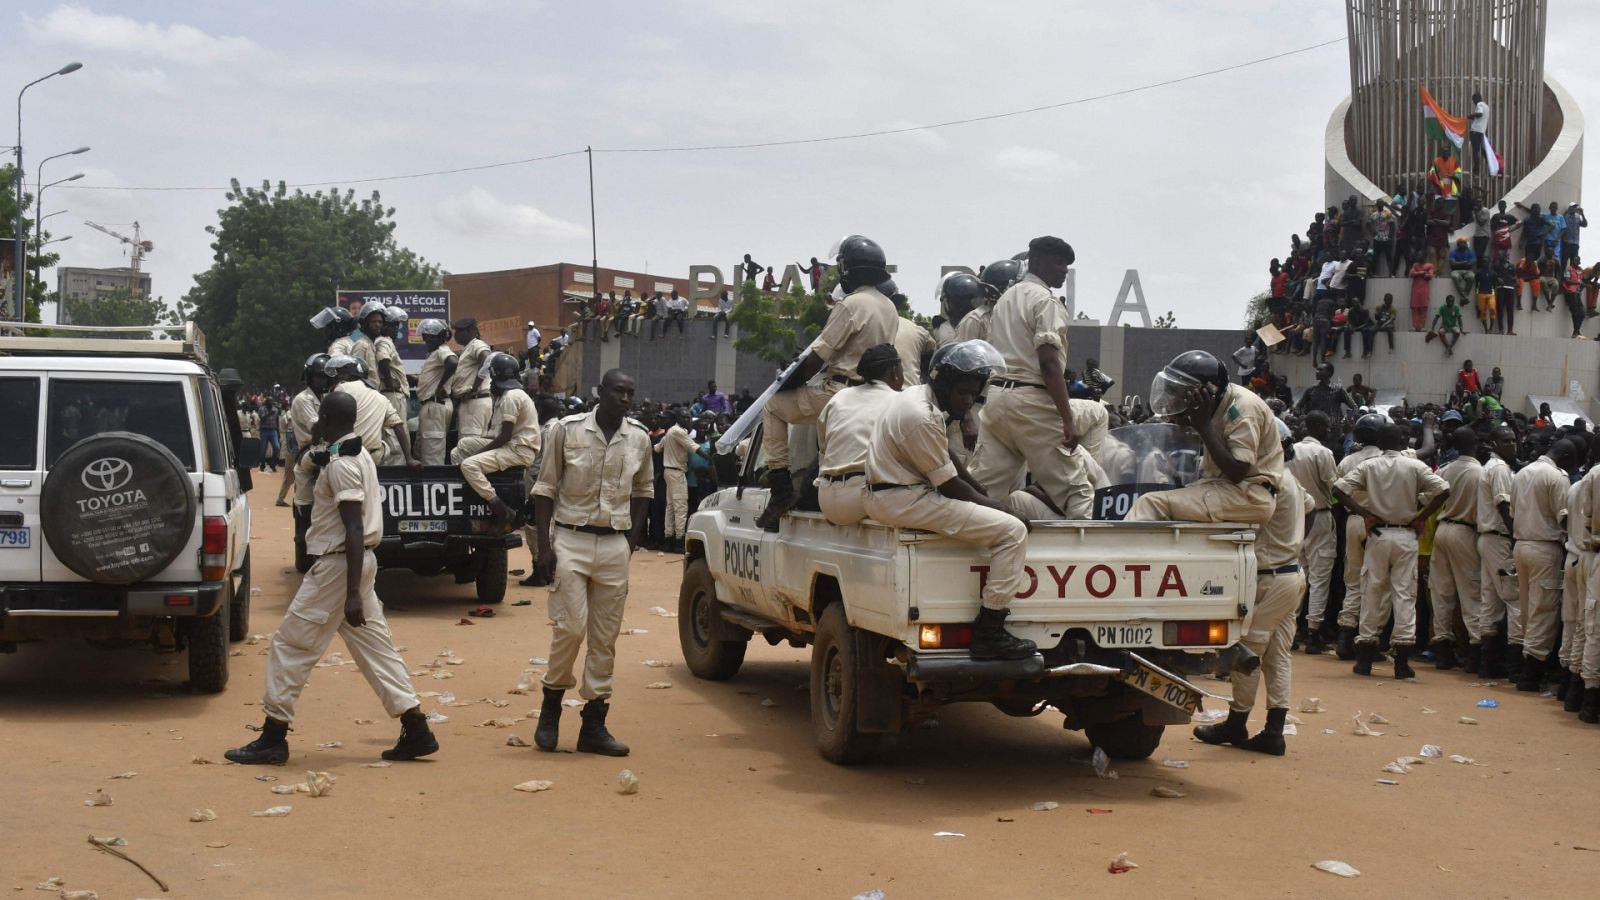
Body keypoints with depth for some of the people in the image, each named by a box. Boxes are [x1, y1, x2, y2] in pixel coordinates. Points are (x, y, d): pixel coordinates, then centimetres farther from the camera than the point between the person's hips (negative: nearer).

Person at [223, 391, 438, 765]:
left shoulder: (341, 464, -17)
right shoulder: (360, 455, 13)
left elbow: (354, 529, -23)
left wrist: (352, 593, -26)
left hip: (338, 564, -10)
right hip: (359, 562, 10)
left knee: (292, 644, -2)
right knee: (375, 646, 10)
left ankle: (273, 738, 3)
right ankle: (416, 730, 6)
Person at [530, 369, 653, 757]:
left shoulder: (639, 438, 6)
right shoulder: (568, 430, -3)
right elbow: (545, 488, 0)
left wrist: (633, 537, 9)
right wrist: (545, 543, -7)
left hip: (616, 545, 3)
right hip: (571, 539, -3)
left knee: (605, 637, 4)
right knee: (570, 627, -10)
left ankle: (594, 725, 10)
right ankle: (551, 706, 12)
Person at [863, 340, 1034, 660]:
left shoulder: (915, 397, 12)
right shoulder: (921, 417, -21)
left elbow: (950, 465, 19)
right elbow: (951, 485, -16)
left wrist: (991, 501, 14)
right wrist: (1007, 511, -7)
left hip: (893, 493, 11)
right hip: (902, 501, -11)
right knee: (1012, 530, -17)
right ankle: (989, 633, -17)